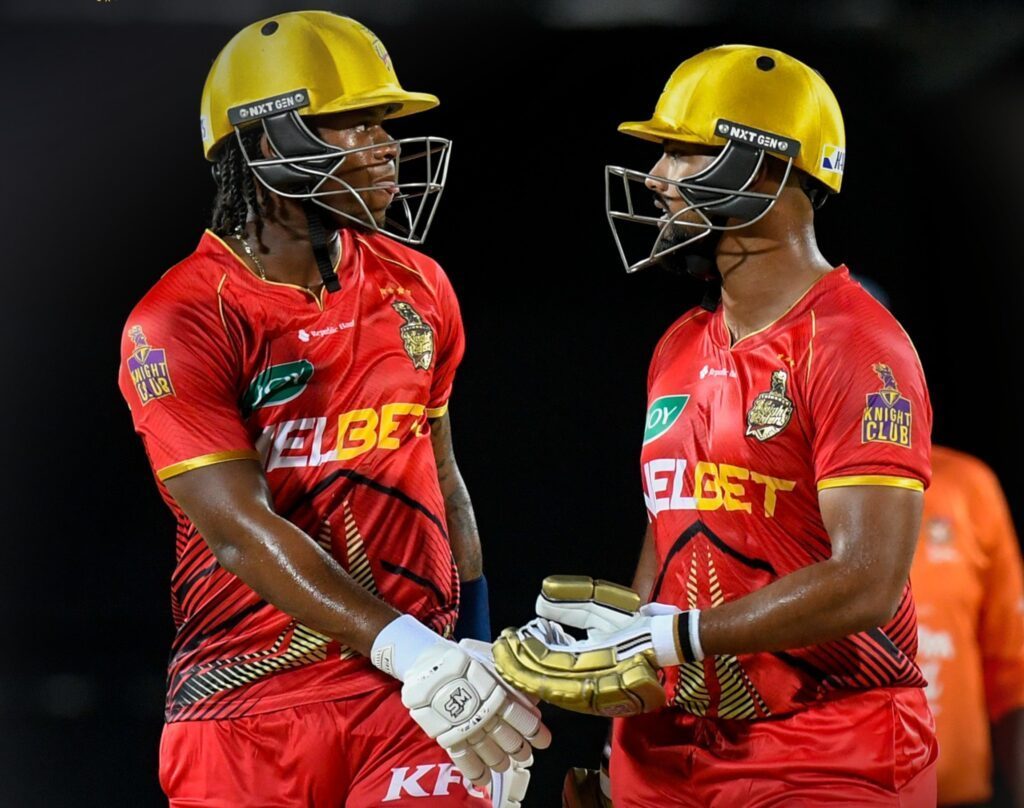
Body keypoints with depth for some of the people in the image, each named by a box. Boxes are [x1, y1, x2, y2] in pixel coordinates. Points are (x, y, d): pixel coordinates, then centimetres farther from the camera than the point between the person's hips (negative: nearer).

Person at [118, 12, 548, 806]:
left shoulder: (416, 288, 9)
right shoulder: (182, 323, -9)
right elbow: (239, 530, -16)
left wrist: (483, 655, 13)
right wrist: (407, 650, -24)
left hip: (414, 692, 3)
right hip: (253, 710, -3)